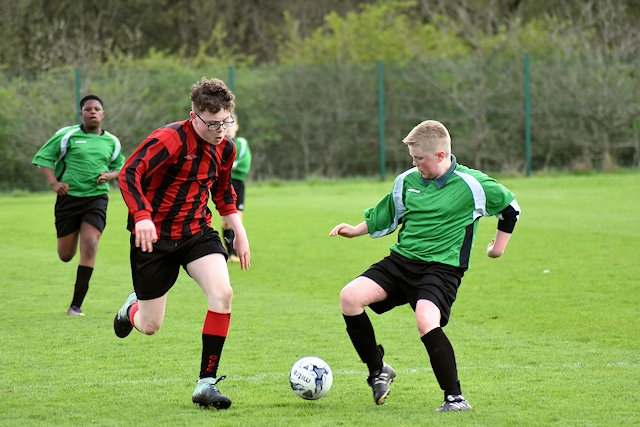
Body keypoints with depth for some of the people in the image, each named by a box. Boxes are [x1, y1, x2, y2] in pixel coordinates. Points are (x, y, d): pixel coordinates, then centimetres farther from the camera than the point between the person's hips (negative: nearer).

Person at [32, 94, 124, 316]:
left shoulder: (111, 142, 8)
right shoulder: (67, 135, -2)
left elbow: (120, 167, 22)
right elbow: (43, 157, 2)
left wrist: (109, 175, -1)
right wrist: (54, 182, -11)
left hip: (96, 197, 1)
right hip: (69, 197, -1)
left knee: (89, 246, -17)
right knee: (65, 255, 4)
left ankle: (76, 304, -13)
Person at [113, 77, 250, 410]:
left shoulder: (225, 148, 2)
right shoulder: (169, 139, -21)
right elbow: (128, 173, -28)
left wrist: (239, 231, 12)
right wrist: (142, 216, -41)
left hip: (197, 232, 5)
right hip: (155, 235, -5)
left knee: (222, 292, -23)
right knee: (150, 326, 2)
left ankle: (206, 383, -15)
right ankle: (132, 309, 45)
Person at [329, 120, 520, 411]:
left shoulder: (471, 184, -6)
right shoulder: (406, 181, 8)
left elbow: (510, 208, 10)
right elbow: (386, 217, 26)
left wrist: (499, 245, 13)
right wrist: (355, 231, 18)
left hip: (442, 266, -5)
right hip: (401, 260, 5)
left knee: (426, 320, -32)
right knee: (350, 296, -15)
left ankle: (455, 397, -21)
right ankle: (377, 370, 4)